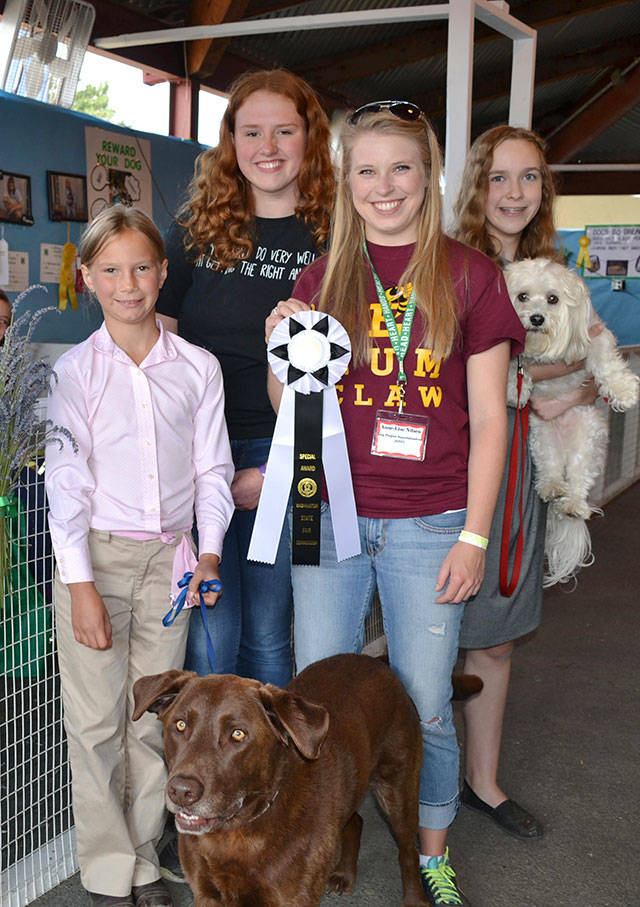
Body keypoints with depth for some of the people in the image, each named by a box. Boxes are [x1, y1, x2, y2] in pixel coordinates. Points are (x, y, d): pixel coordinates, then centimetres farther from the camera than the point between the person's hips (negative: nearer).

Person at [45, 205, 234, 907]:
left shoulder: (198, 368, 4)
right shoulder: (72, 370, -2)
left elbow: (212, 467, 7)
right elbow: (66, 480, -6)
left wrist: (209, 551, -4)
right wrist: (81, 584, -10)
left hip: (169, 558, 2)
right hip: (96, 556, -2)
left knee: (154, 717, 9)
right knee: (97, 720, 3)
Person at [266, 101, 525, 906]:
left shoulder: (468, 276, -1)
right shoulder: (323, 278, 5)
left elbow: (488, 419, -1)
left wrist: (473, 536, -5)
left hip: (428, 527, -2)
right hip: (329, 517, 2)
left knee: (424, 708, 7)